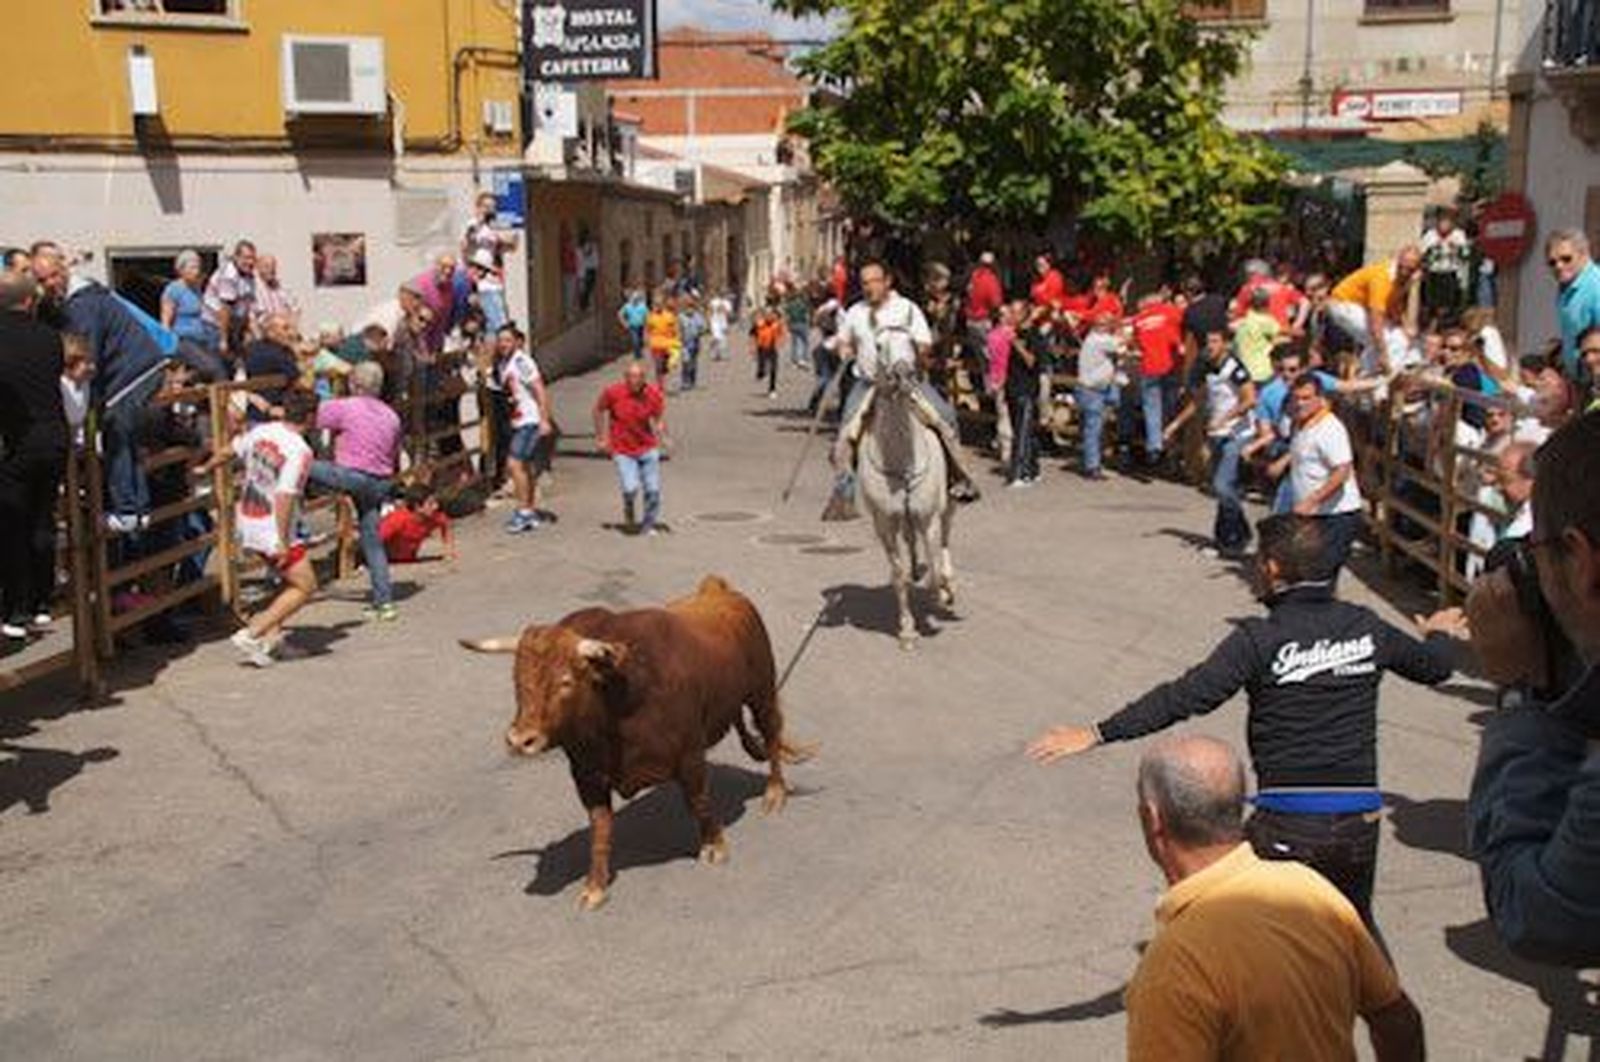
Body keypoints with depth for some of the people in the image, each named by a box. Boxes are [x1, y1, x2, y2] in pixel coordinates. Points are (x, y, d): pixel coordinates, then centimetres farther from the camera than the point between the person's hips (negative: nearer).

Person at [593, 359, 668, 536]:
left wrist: (662, 437, -14)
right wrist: (600, 438, 5)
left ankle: (649, 525, 22)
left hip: (648, 449, 2)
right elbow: (599, 410, 5)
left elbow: (659, 418, 5)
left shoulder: (654, 394, -8)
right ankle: (628, 510, 19)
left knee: (653, 489, -2)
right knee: (631, 488, -17)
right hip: (622, 450, -2)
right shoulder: (613, 393, -13)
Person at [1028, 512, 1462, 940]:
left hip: (1287, 822, -5)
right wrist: (1439, 635, 45)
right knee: (1356, 925, 26)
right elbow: (1434, 667, 20)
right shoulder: (1366, 627, 3)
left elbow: (1186, 696, -18)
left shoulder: (1260, 639, -13)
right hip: (1359, 818, 5)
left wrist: (1098, 733, -16)